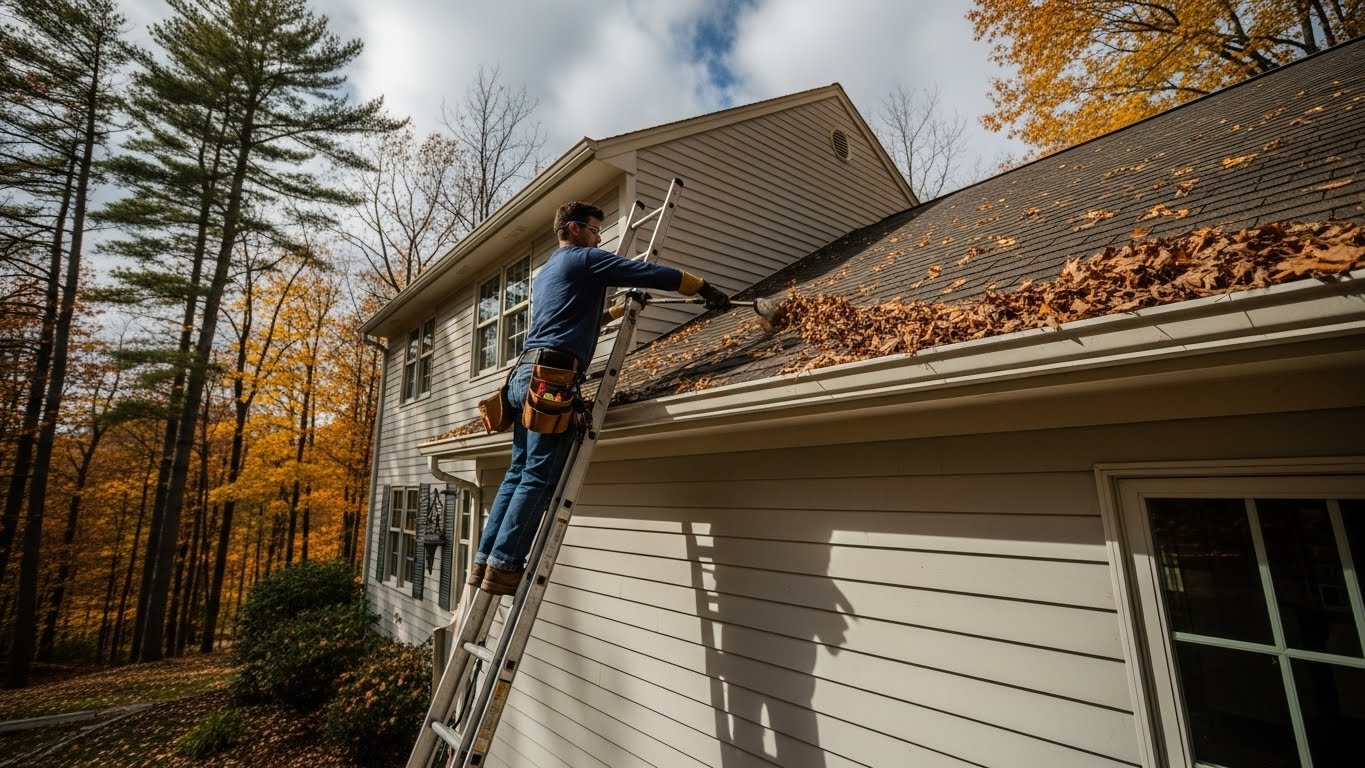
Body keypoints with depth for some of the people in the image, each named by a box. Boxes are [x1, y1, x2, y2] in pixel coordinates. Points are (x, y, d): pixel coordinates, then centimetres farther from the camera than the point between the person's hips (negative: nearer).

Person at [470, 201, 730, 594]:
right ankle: (504, 565, -7)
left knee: (519, 473, 9)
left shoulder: (545, 272, 30)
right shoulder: (585, 259, 3)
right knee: (539, 477, -8)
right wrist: (705, 288, 7)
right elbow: (654, 274, -2)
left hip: (525, 374, 9)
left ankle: (486, 560, 11)